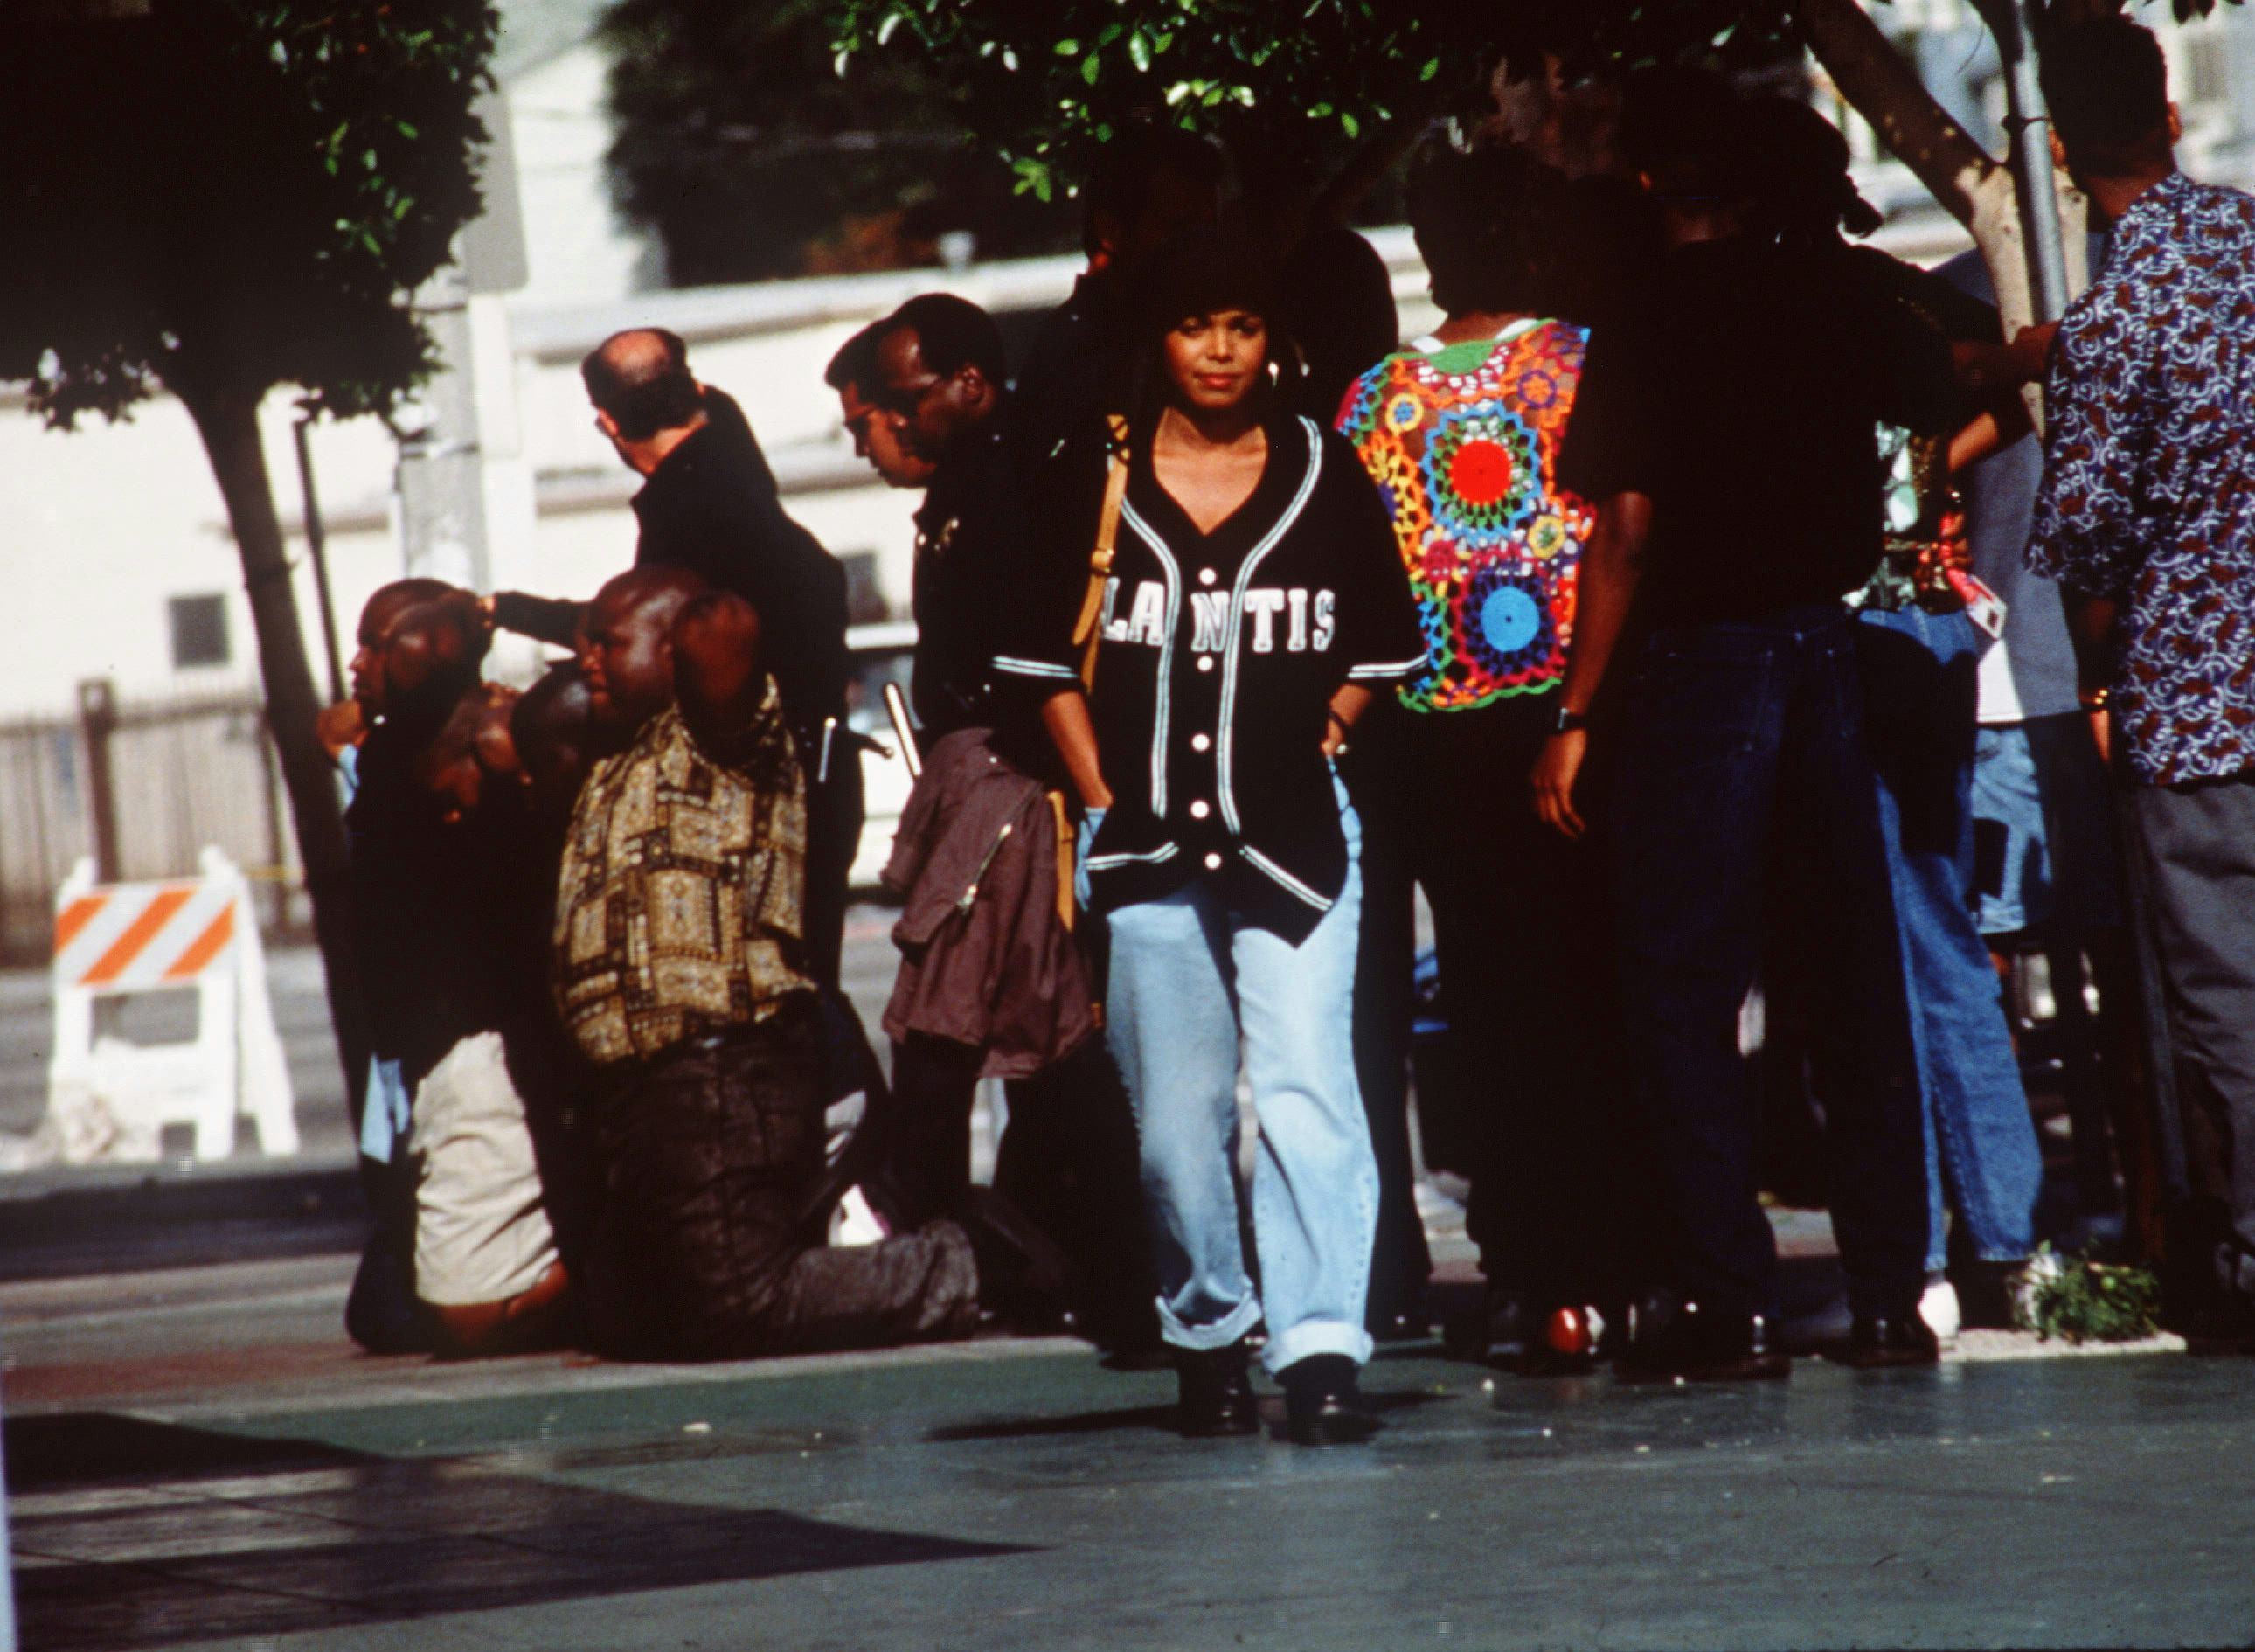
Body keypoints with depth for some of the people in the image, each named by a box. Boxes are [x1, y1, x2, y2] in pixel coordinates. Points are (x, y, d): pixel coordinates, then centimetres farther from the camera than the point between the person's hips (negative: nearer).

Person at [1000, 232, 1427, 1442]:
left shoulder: (1324, 476, 7)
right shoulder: (1101, 482, 7)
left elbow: (1380, 649, 16)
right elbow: (1050, 660, 13)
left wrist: (1323, 742, 4)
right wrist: (1103, 795, 5)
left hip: (1293, 836, -1)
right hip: (1145, 842, 1)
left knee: (1308, 1088, -14)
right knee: (1177, 1108, 6)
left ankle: (1320, 1349, -18)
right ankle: (1208, 1337, 21)